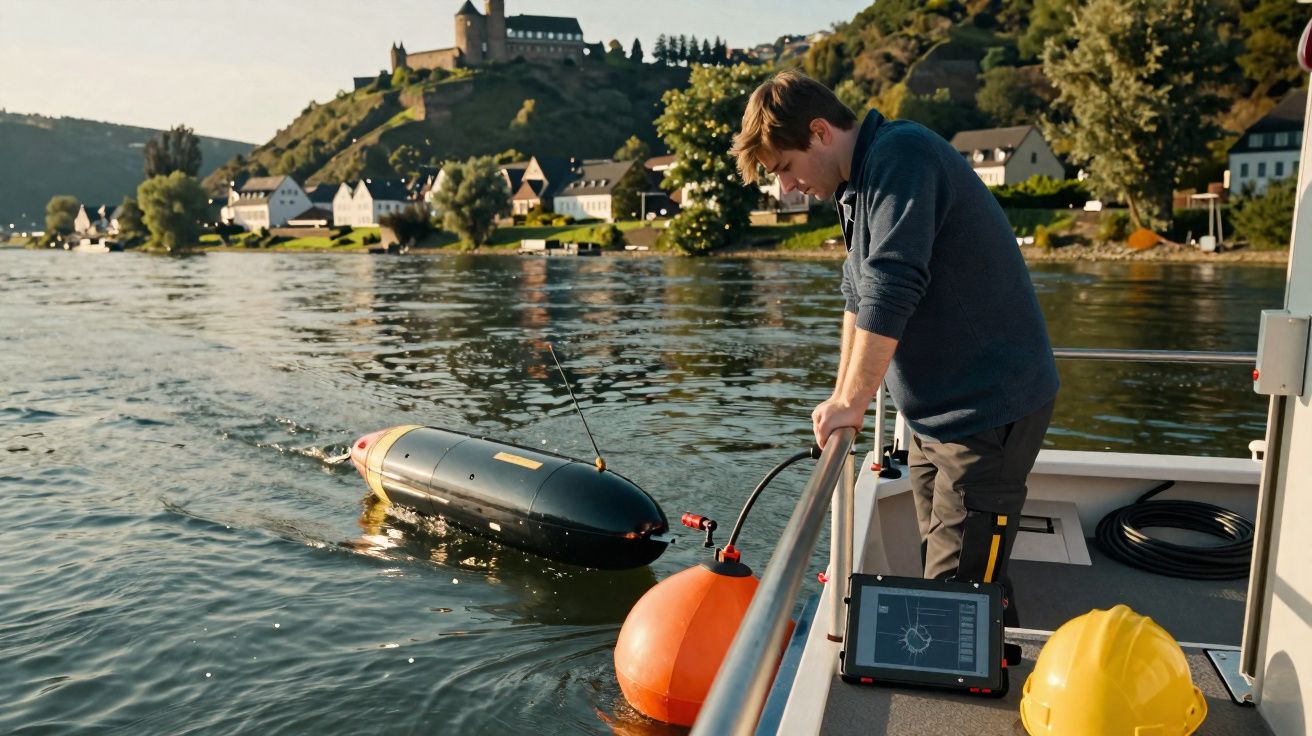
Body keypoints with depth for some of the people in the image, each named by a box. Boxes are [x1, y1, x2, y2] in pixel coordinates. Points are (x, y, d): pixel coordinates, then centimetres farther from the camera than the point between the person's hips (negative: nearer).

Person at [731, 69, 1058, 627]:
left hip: (991, 407, -10)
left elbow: (889, 292, -27)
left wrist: (852, 401, -19)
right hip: (937, 411, 10)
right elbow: (859, 293, 19)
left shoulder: (901, 155, -19)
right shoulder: (859, 182, 13)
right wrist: (843, 397, 15)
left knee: (962, 589, -8)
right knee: (940, 568, 16)